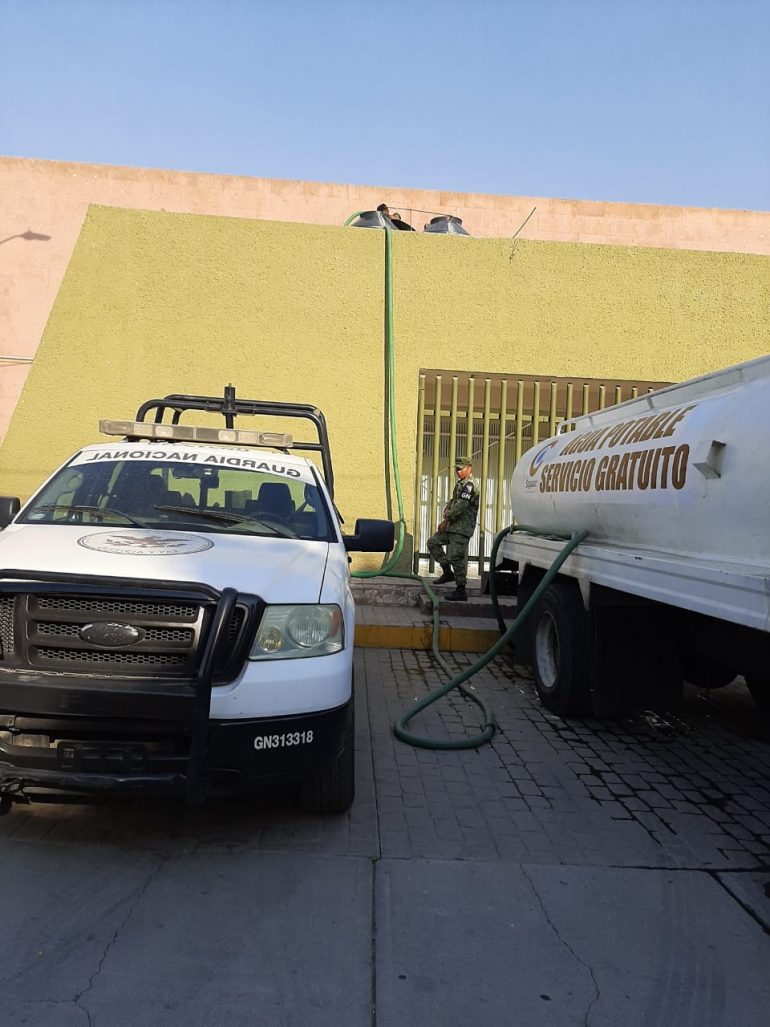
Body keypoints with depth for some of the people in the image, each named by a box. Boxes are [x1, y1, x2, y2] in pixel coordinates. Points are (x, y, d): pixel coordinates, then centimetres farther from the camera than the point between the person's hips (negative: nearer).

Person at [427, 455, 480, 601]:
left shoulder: (469, 485, -13)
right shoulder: (461, 484, 18)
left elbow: (460, 506, -20)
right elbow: (452, 502, 22)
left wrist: (446, 521, -12)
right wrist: (447, 511, 0)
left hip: (462, 529, -10)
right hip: (453, 527, 10)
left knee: (456, 558, -9)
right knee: (433, 542, 14)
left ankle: (461, 591, -1)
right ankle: (447, 572, 17)